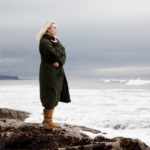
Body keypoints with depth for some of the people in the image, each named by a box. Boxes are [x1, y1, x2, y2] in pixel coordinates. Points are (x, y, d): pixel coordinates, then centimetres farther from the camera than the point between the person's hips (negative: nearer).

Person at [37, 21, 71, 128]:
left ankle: (46, 119, 21)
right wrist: (56, 44, -10)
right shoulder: (44, 42, -14)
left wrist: (60, 62, -13)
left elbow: (63, 54, 5)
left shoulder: (54, 39, 14)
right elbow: (55, 54, -23)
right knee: (50, 96, -6)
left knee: (55, 97, 12)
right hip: (49, 72, -9)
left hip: (57, 72, 9)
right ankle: (48, 121, 2)